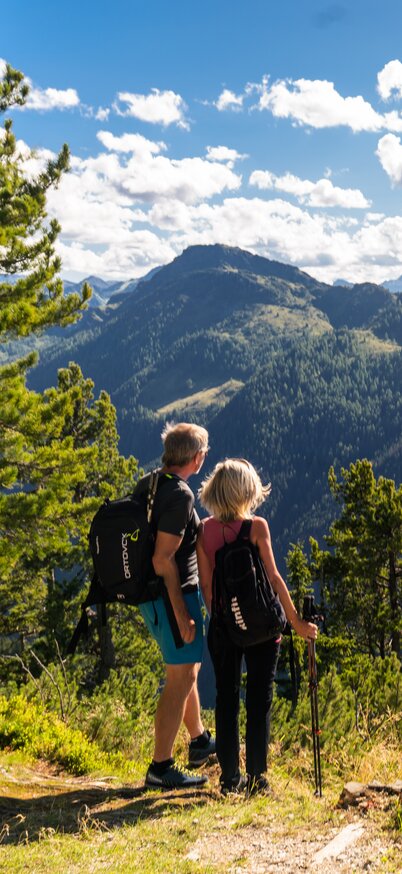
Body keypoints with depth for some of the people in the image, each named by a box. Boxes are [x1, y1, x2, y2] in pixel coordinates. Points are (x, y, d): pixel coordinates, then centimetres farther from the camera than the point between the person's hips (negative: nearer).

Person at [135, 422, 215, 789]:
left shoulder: (146, 485, 7)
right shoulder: (180, 495, -21)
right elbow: (163, 559, -25)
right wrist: (181, 614, -22)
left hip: (151, 595, 10)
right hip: (174, 596, -10)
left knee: (188, 668, 23)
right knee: (181, 679, 0)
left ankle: (200, 742, 39)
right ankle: (161, 767, 6)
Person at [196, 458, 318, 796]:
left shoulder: (204, 530, -1)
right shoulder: (257, 526, -12)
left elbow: (206, 584, 2)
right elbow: (273, 578, -12)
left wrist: (217, 617, 14)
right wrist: (296, 620, -6)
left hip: (223, 623, 3)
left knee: (226, 698, 11)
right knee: (259, 698, 6)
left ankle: (230, 777, 15)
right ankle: (256, 777, 9)